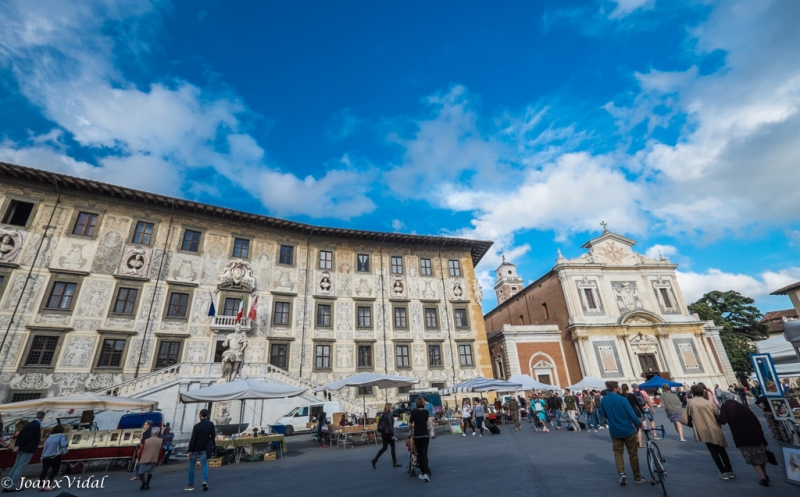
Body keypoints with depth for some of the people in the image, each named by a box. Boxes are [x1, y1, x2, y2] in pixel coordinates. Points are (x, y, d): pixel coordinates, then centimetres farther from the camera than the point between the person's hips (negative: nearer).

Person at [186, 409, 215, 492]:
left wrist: (190, 450, -10)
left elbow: (192, 439, -15)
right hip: (204, 448, 2)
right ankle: (205, 481, -10)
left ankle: (191, 485, 15)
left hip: (195, 449, -2)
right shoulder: (211, 424, -6)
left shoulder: (197, 426, -15)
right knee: (205, 465, 9)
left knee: (191, 465, 11)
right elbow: (213, 436, -1)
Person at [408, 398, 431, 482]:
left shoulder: (414, 412, -10)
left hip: (417, 436, -2)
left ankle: (423, 473, 16)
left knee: (419, 454, 12)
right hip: (425, 435, 2)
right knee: (425, 454, 4)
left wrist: (410, 430, 17)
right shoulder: (426, 412, -1)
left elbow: (410, 424, -4)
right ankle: (426, 473, -11)